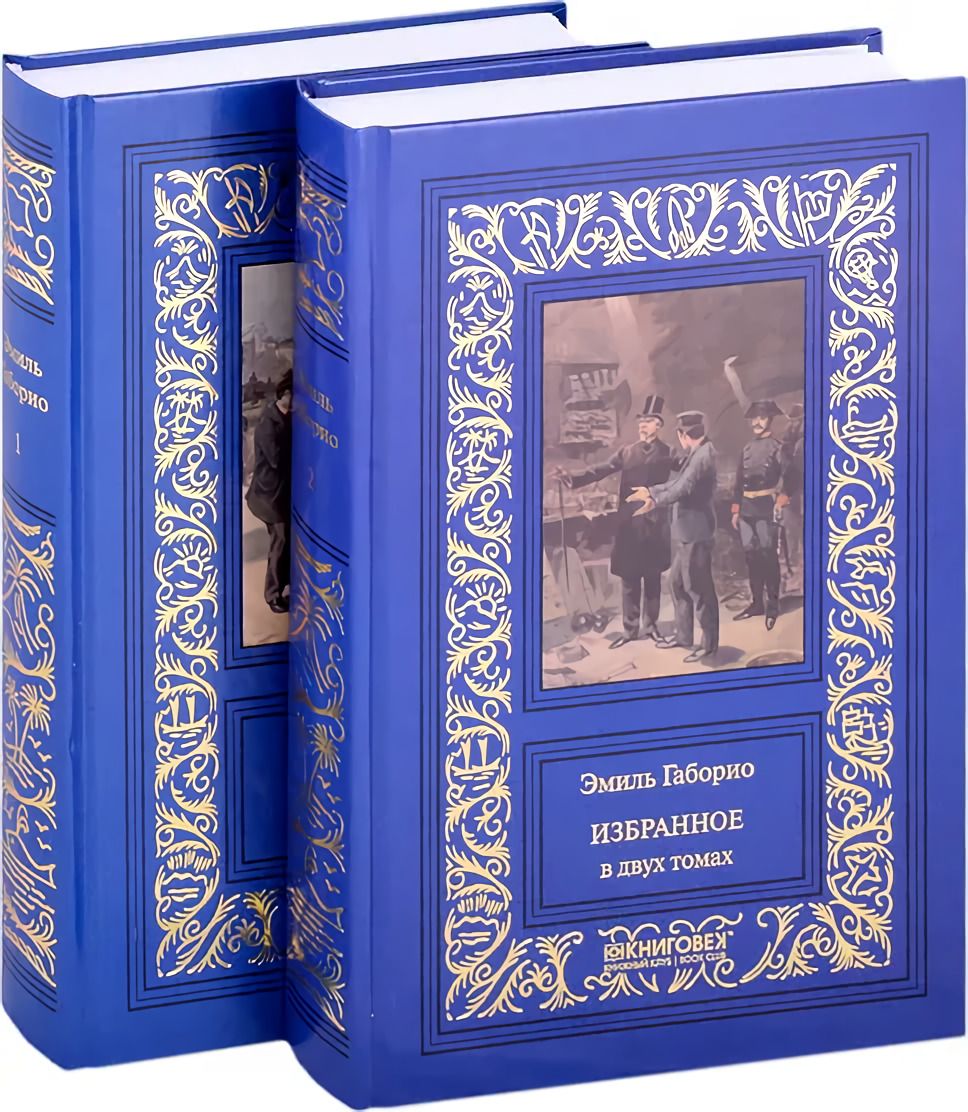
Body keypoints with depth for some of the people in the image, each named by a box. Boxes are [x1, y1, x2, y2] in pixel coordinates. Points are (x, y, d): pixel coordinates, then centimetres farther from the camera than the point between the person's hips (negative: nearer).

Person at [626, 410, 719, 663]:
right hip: (685, 531, 11)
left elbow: (685, 487, -29)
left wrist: (656, 502, -32)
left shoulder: (704, 455, -19)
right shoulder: (696, 454, 13)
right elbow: (678, 482, 23)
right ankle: (684, 636, 30)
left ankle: (710, 644, 1)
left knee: (698, 588, -5)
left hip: (696, 533, -11)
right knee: (679, 584, 19)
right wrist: (650, 491, 27)